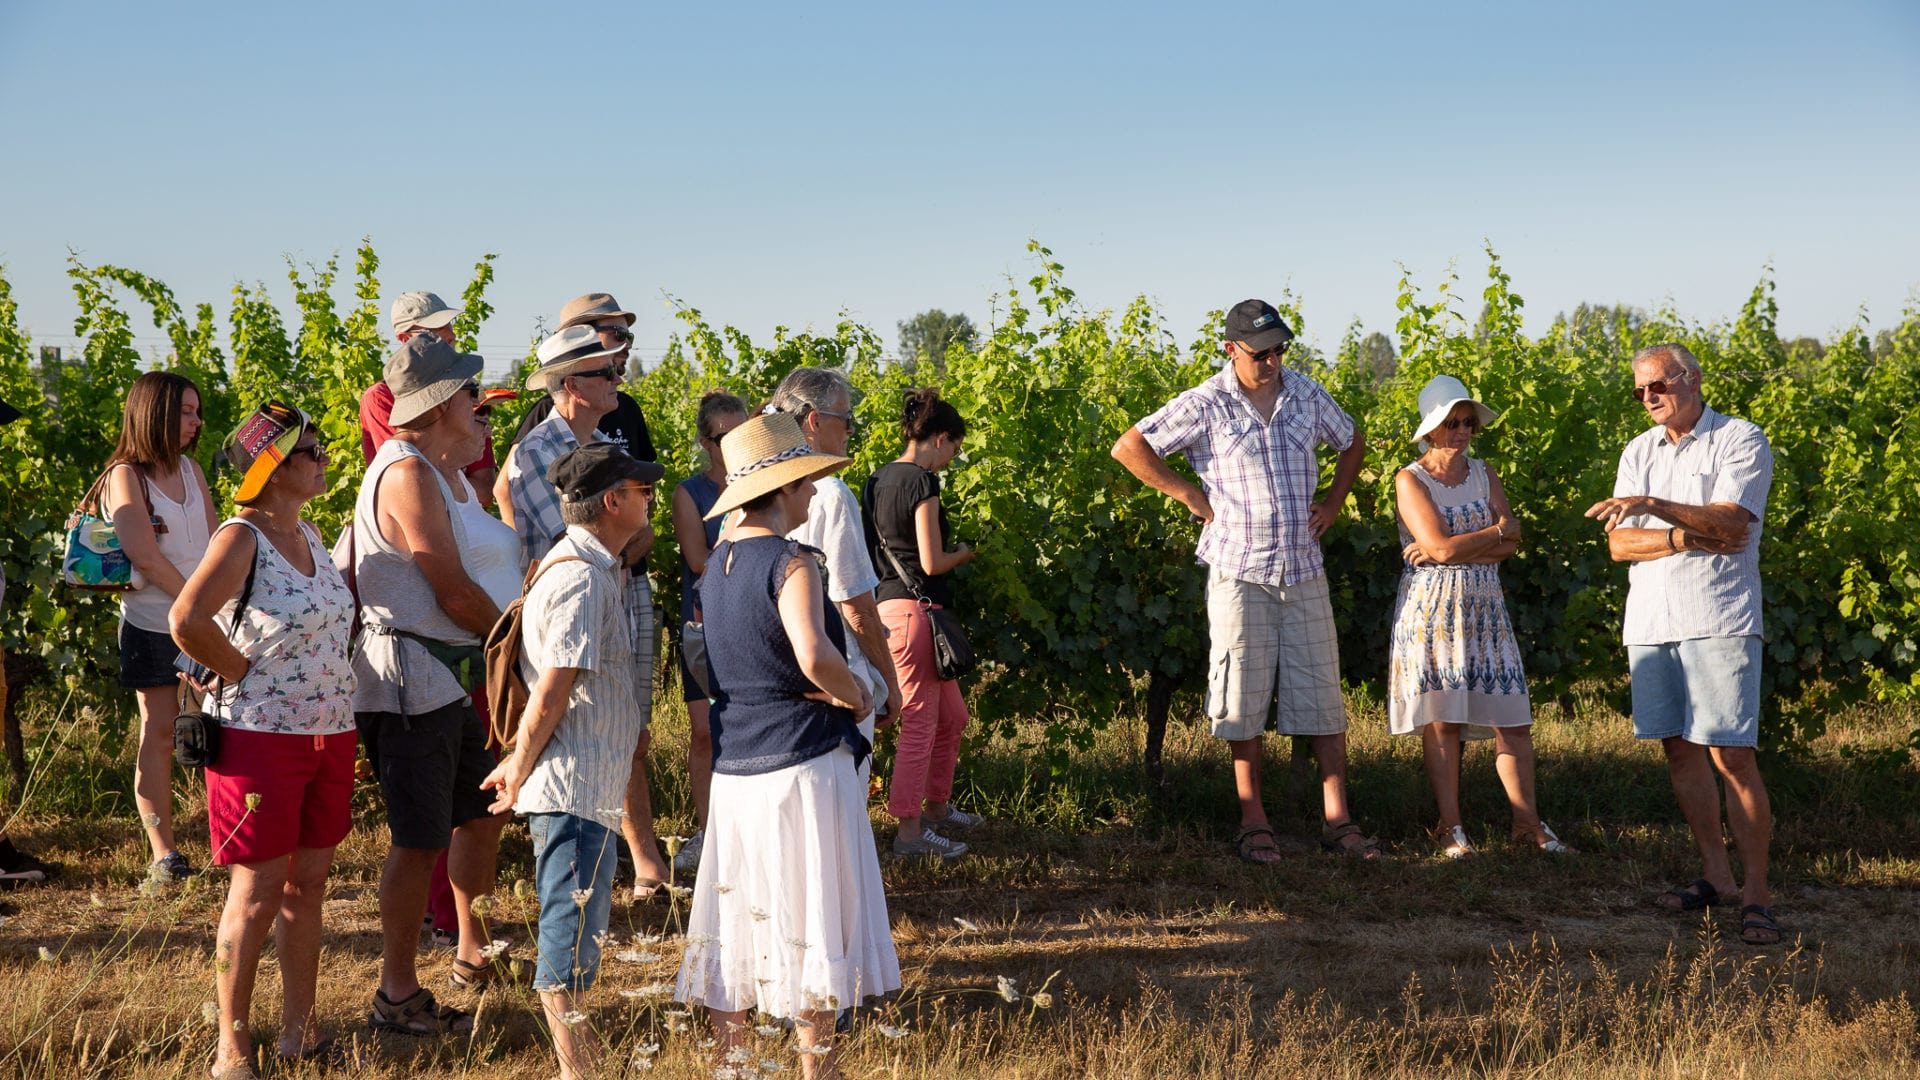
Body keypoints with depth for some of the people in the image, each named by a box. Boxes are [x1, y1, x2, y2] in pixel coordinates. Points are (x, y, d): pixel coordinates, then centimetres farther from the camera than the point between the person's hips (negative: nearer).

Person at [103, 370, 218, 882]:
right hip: (153, 623, -4)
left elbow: (213, 542, 9)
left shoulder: (190, 468, 10)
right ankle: (163, 852, 1)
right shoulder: (125, 475, -7)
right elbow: (144, 555, -15)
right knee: (159, 733, -1)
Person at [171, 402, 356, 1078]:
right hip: (260, 737, -7)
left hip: (328, 734, 7)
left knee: (308, 885, 13)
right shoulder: (242, 539, -15)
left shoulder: (309, 535, 10)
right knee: (257, 894, 0)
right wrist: (241, 673, -16)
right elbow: (187, 619, -30)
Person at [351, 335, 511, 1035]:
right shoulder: (408, 474, -18)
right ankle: (398, 996, 7)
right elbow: (454, 592, -18)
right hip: (411, 680, -10)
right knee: (420, 840, -3)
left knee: (481, 813, 20)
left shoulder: (442, 471, 15)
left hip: (452, 677, 10)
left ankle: (474, 953, 37)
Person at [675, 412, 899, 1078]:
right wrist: (856, 697, -12)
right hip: (801, 760, -7)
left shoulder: (716, 565, 9)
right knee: (810, 920, 2)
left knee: (737, 913, 13)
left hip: (732, 765, 7)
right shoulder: (790, 561, -14)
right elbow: (813, 655, -30)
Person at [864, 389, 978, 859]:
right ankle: (910, 830, 3)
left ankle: (937, 806, 32)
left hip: (888, 604, 9)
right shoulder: (922, 481, -14)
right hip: (914, 608, -9)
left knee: (952, 715, 20)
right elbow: (932, 562, -16)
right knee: (920, 721, -2)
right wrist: (963, 554, 4)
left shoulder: (880, 478, 12)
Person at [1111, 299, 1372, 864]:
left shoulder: (1307, 395, 7)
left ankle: (1337, 818, 10)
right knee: (1245, 697, 2)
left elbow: (1352, 443, 25)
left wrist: (1333, 500, 10)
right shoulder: (1206, 405, -6)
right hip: (1239, 571, -4)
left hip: (1305, 571, 4)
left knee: (1324, 691, 4)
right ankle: (1254, 823, 10)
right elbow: (1128, 448, -6)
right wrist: (1191, 496, -7)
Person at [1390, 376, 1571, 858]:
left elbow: (1509, 546, -1)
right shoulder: (1410, 480, -3)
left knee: (1513, 716, 1)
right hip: (1431, 610, -4)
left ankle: (1528, 822, 8)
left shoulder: (1484, 474, 11)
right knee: (1442, 719, -3)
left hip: (1485, 608, 4)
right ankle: (1450, 827, 5)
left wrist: (1456, 549, -12)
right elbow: (1440, 547, -15)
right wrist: (1496, 530, -4)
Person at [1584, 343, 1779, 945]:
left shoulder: (1741, 442, -1)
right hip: (1650, 622, 6)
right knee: (1680, 751, 7)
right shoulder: (1639, 452, 15)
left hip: (1719, 621, -6)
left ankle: (1756, 895, -6)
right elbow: (1619, 544, 5)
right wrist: (1688, 537, -10)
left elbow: (1729, 525, -16)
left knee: (1731, 755, -10)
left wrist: (1653, 506, -23)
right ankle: (1717, 877, 17)